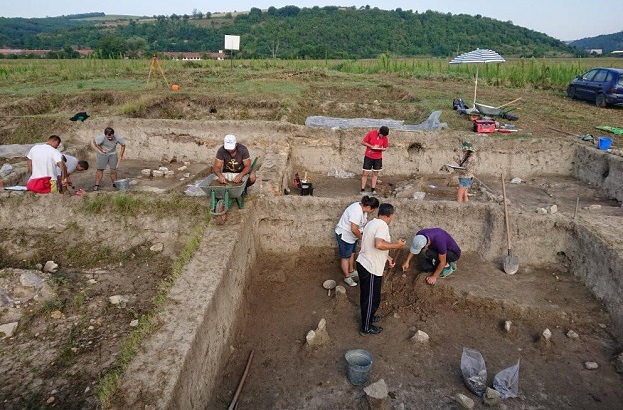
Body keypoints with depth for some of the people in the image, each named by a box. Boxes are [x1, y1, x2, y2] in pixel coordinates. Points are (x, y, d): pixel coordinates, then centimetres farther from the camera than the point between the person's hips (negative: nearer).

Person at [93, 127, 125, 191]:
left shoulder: (117, 138, -24)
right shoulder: (101, 137, -28)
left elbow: (123, 145, -7)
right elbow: (95, 142, -9)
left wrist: (120, 155, -9)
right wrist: (101, 150, -14)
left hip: (112, 154, 1)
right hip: (102, 154, -1)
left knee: (113, 169, -1)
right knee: (100, 169, -2)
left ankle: (115, 183, 13)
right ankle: (97, 185, 3)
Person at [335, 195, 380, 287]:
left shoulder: (363, 209, -3)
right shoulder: (357, 211, -34)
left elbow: (363, 223, 11)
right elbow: (354, 229, -33)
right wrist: (361, 238, -18)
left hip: (352, 235, 10)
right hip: (344, 235, -9)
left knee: (351, 253, 23)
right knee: (345, 257, 6)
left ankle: (351, 271, 41)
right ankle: (347, 277, 19)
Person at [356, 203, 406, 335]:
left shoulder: (372, 223, 11)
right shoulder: (382, 225, -20)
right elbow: (379, 245, -36)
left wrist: (388, 257, 23)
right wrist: (397, 245, -22)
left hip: (363, 264, 9)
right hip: (371, 269, -9)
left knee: (366, 295, 25)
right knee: (372, 299, 6)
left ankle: (367, 317, 43)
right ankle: (366, 327, 20)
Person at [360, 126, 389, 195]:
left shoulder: (384, 137, -4)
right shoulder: (371, 133, -13)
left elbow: (385, 148, 5)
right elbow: (363, 142, -8)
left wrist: (380, 149, -18)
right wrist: (371, 146, -19)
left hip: (378, 158, 3)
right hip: (368, 156, -3)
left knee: (375, 173, 8)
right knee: (365, 173, -2)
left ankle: (373, 189, 15)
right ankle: (362, 190, 3)